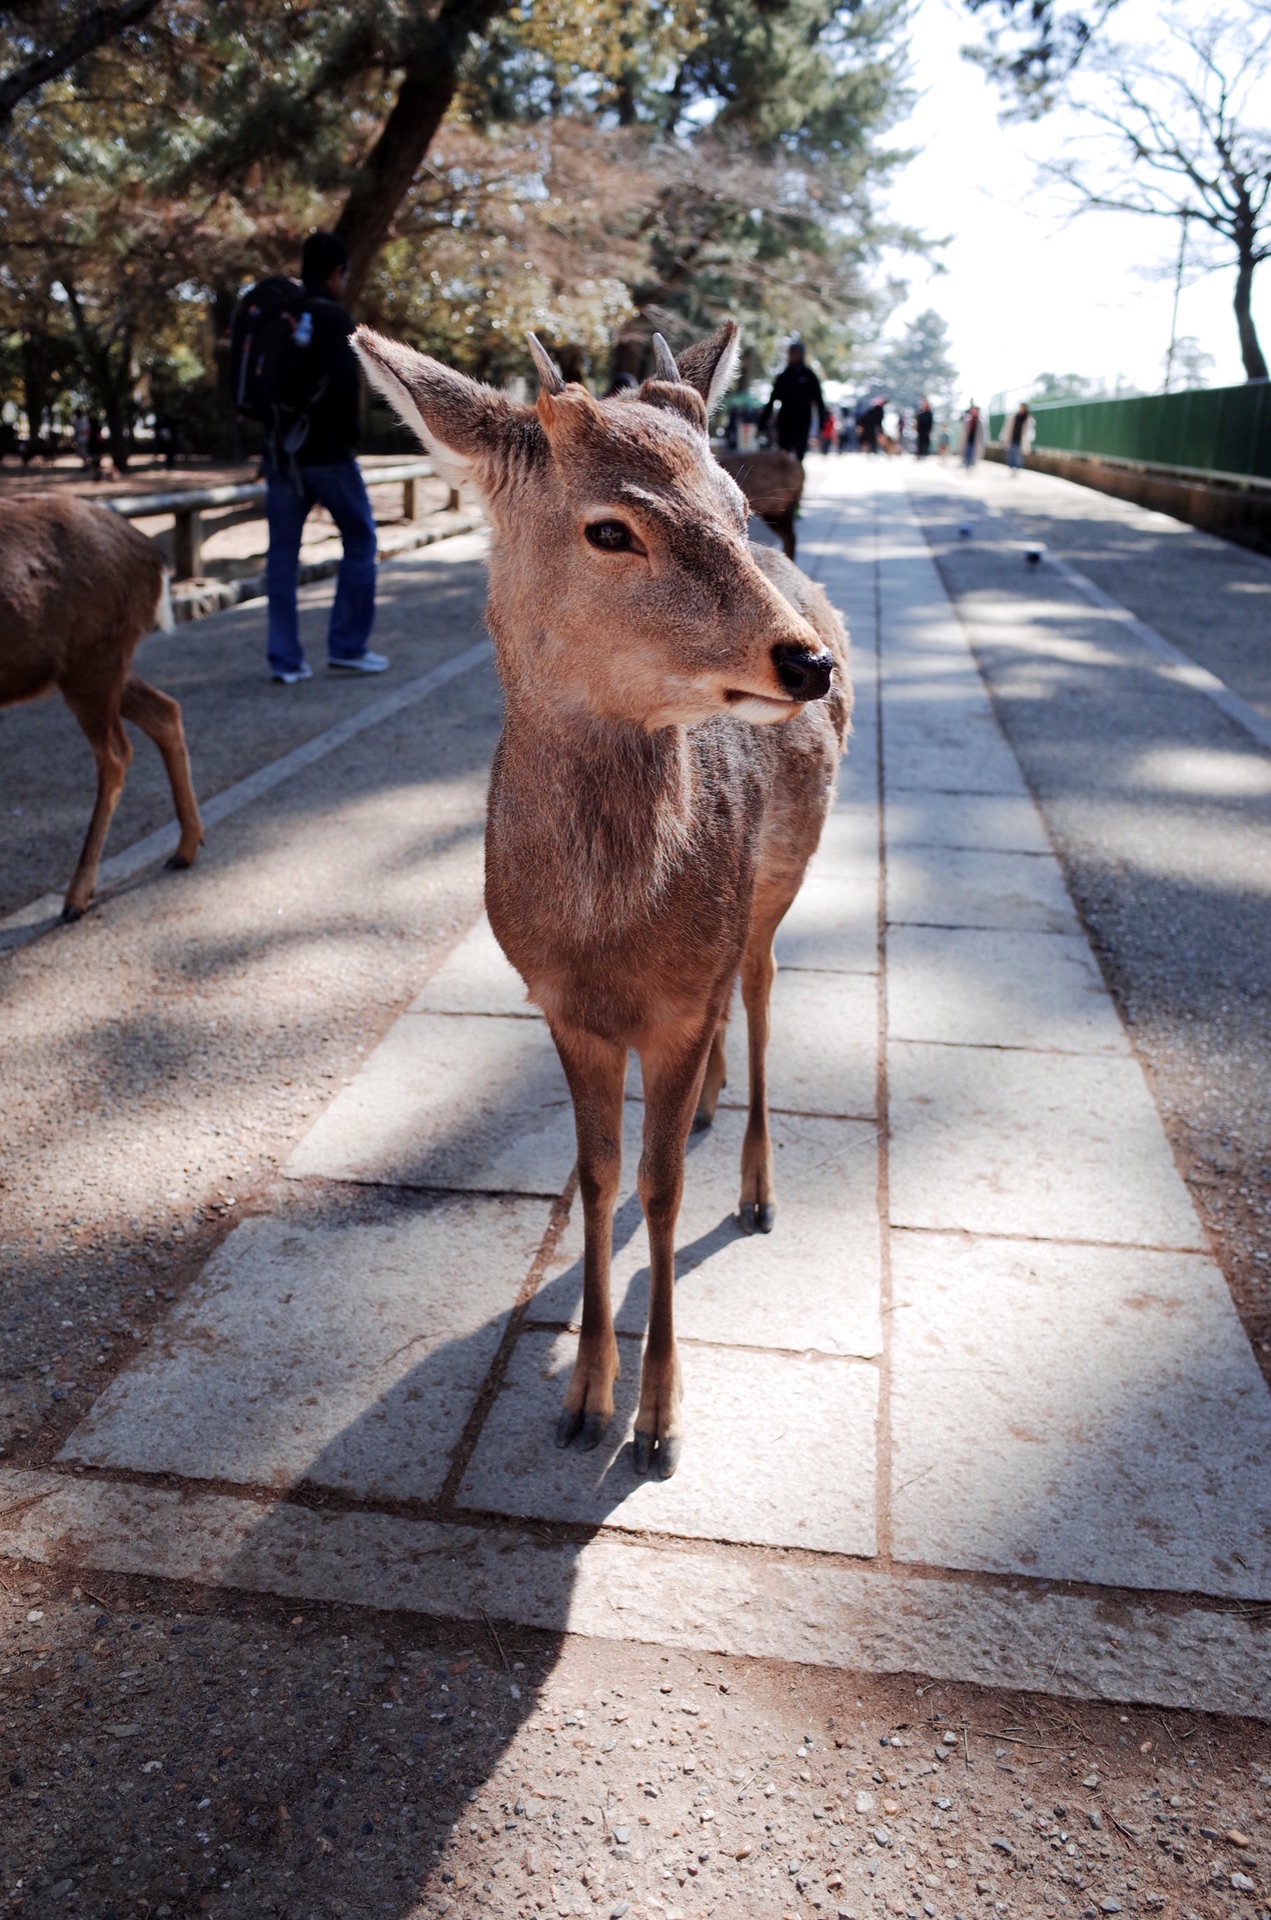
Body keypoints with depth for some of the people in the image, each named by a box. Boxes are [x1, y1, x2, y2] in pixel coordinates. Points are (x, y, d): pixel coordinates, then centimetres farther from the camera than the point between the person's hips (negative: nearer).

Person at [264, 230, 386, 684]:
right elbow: (345, 385, -18)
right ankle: (347, 647, 8)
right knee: (360, 540, 9)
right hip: (326, 452, -6)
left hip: (280, 452, 6)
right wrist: (348, 435, -4)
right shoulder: (335, 317, -10)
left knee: (283, 551, 7)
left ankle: (285, 660, 6)